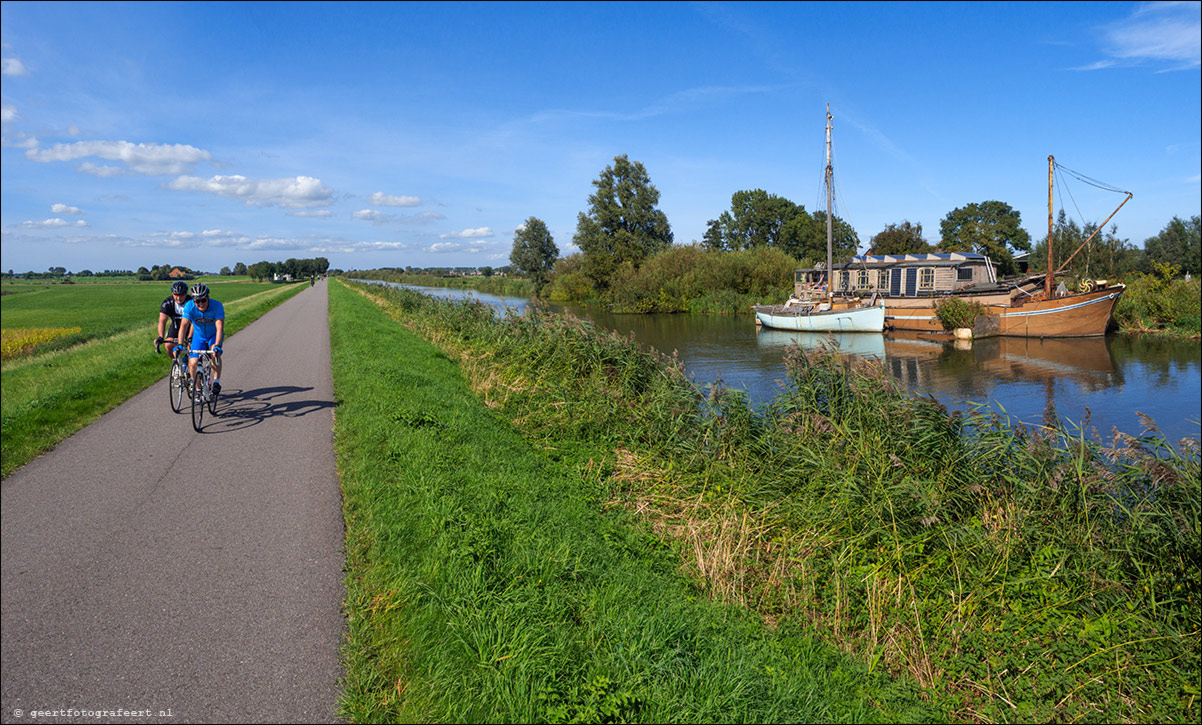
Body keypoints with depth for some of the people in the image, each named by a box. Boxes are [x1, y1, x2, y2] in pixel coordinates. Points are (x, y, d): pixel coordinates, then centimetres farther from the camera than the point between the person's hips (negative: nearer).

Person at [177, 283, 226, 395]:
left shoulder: (217, 306, -29)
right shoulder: (189, 306, -24)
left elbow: (220, 328, -37)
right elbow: (183, 325, -31)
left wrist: (217, 346, -50)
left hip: (214, 335, -2)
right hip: (199, 336, 2)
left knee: (215, 353, -32)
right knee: (193, 363, -12)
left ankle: (217, 382, -19)